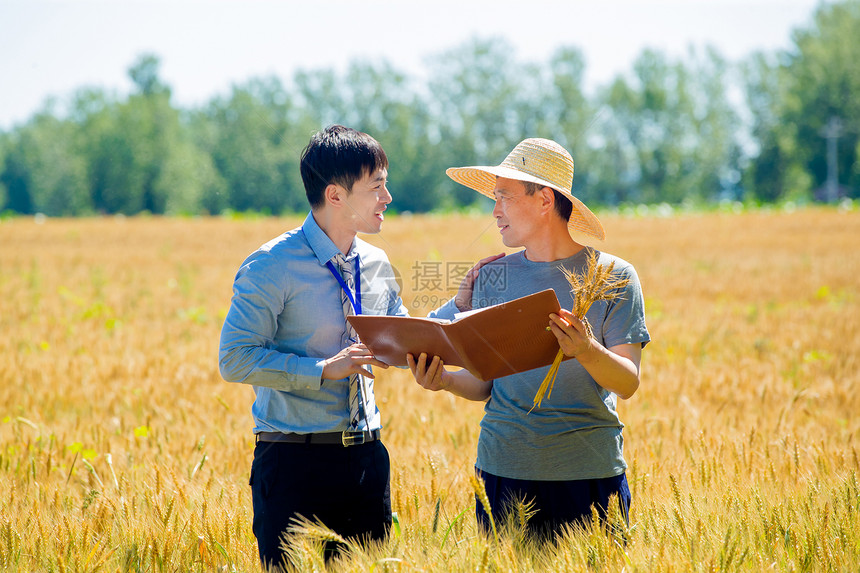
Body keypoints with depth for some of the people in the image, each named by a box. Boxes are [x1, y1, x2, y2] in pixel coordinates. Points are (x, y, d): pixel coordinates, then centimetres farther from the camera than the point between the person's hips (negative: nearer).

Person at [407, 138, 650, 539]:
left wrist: (588, 351, -26)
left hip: (589, 472, -2)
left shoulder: (613, 276, -1)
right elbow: (484, 382, 9)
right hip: (503, 471, 2)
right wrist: (444, 380, -11)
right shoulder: (493, 277, 8)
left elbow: (628, 384, -7)